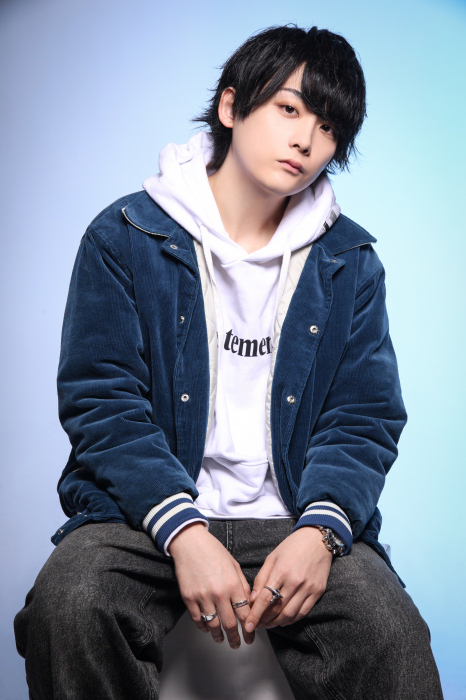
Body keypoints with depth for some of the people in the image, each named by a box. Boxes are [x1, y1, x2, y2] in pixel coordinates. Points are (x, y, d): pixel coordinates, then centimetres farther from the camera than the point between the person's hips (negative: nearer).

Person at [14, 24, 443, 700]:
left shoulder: (351, 263, 9)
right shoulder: (125, 237, 1)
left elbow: (365, 419, 5)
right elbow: (101, 404, -5)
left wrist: (320, 530, -16)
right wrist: (183, 532, -20)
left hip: (294, 519, 1)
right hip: (145, 513, 0)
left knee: (392, 635, -28)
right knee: (68, 606, -30)